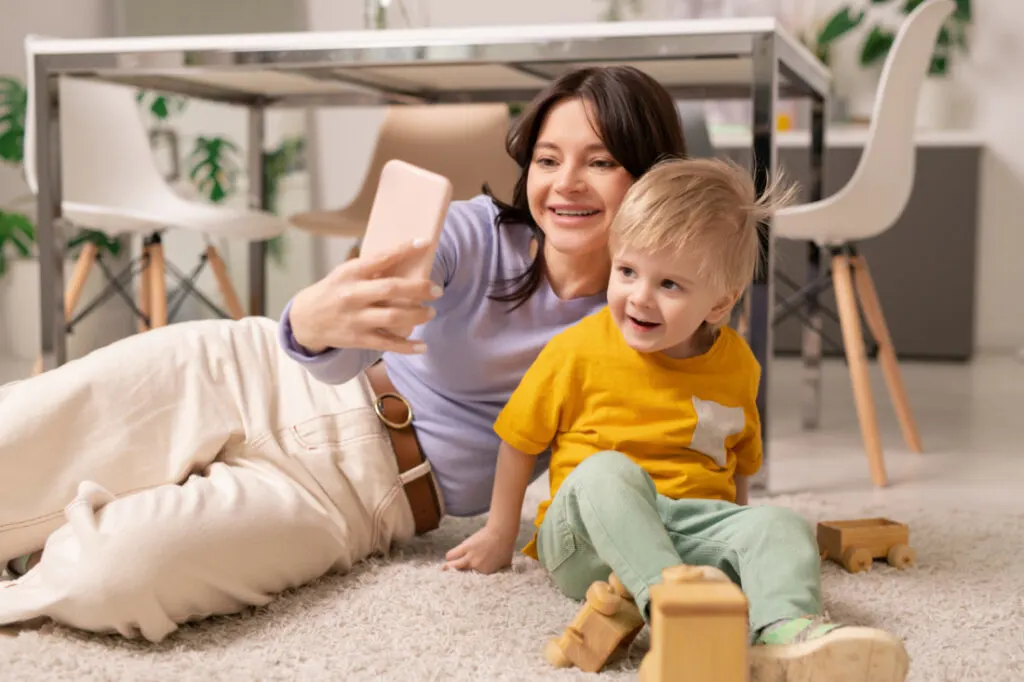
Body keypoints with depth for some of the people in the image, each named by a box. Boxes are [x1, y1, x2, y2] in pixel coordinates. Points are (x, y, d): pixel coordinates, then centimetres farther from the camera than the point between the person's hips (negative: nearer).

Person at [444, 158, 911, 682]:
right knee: (606, 472, -33)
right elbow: (520, 442, 8)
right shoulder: (577, 350, -1)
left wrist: (738, 531, 20)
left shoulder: (737, 364, 8)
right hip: (588, 539, -2)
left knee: (779, 526, -24)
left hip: (697, 525, 3)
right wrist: (499, 534, 14)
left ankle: (787, 631, -54)